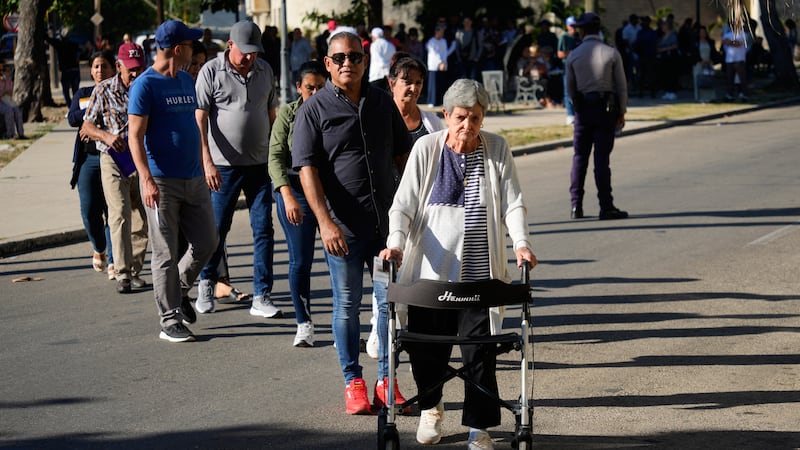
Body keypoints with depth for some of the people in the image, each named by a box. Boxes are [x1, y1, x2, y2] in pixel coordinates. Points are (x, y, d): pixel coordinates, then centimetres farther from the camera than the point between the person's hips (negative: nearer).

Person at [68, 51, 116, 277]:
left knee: (113, 211, -6)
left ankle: (113, 260, 1)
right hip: (88, 159, 2)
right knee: (89, 210, -4)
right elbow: (72, 118, -3)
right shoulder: (82, 94, 14)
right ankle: (99, 249, 23)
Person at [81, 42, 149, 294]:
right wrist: (107, 136, -20)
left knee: (142, 220, 5)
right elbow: (87, 126, -1)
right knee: (120, 215, -14)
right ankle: (122, 274, -14)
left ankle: (134, 270, 19)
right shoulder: (104, 91, -3)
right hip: (113, 160, -2)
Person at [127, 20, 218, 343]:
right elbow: (135, 136, -14)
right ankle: (170, 321, 6)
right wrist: (147, 180, -23)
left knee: (206, 244, 10)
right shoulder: (145, 85, -10)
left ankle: (179, 291, 32)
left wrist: (205, 168, 23)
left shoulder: (187, 81, 13)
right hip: (162, 182, -7)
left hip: (194, 180, 7)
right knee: (166, 254, -1)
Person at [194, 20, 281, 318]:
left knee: (263, 228, -1)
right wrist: (207, 162, -15)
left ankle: (262, 297, 2)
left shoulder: (264, 71, 8)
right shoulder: (211, 71, -5)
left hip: (260, 164, 4)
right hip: (224, 166, -3)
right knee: (217, 228, 4)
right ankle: (207, 284, 26)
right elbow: (200, 119, -8)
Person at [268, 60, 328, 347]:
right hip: (295, 191, 0)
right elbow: (276, 157, -5)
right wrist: (288, 196, -18)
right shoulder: (288, 114, 1)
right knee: (300, 261, 1)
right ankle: (304, 324, 15)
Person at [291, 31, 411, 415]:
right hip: (343, 227, -3)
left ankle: (386, 382, 13)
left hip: (386, 222, 3)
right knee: (347, 305, 5)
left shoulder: (383, 103, 9)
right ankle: (353, 383, 15)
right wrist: (325, 222, -20)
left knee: (390, 300, 4)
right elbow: (307, 168, -10)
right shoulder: (314, 110, -4)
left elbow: (402, 156, 17)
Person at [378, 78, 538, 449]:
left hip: (480, 272, 0)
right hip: (430, 270, 0)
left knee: (479, 350, -4)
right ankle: (430, 408, 35)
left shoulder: (497, 149, 4)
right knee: (427, 348, 7)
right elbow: (404, 204, 0)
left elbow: (512, 203, 2)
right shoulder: (426, 148, 1)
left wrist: (521, 243, -13)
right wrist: (396, 242, -16)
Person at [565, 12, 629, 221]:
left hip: (583, 109, 1)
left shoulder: (573, 56, 0)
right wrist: (621, 112, 6)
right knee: (602, 157, -2)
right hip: (606, 108, -1)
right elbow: (621, 86, -3)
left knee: (580, 156, 9)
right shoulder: (611, 53, -5)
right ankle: (606, 207, -2)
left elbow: (570, 88, 8)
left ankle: (576, 206, 7)